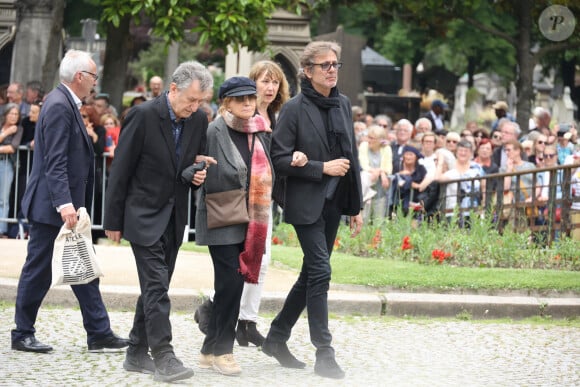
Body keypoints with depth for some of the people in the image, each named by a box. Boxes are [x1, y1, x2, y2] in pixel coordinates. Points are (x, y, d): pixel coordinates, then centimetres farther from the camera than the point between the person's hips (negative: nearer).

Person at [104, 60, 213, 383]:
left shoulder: (199, 120, 2)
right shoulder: (144, 115, -15)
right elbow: (121, 170, -10)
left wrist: (199, 175, -6)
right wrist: (113, 221, -8)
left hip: (174, 217, 6)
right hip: (144, 215, -6)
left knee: (155, 287, 10)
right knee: (157, 286, -12)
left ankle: (137, 354, 18)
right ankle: (163, 356, -12)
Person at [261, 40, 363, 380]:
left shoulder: (343, 104, 9)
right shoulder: (295, 108, -9)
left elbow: (352, 156, 14)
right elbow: (280, 159, -11)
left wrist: (357, 205, 12)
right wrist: (322, 168, -17)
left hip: (334, 202, 7)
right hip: (306, 204, -7)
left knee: (312, 273, 11)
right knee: (320, 270, -11)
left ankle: (277, 338, 24)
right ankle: (324, 353, -6)